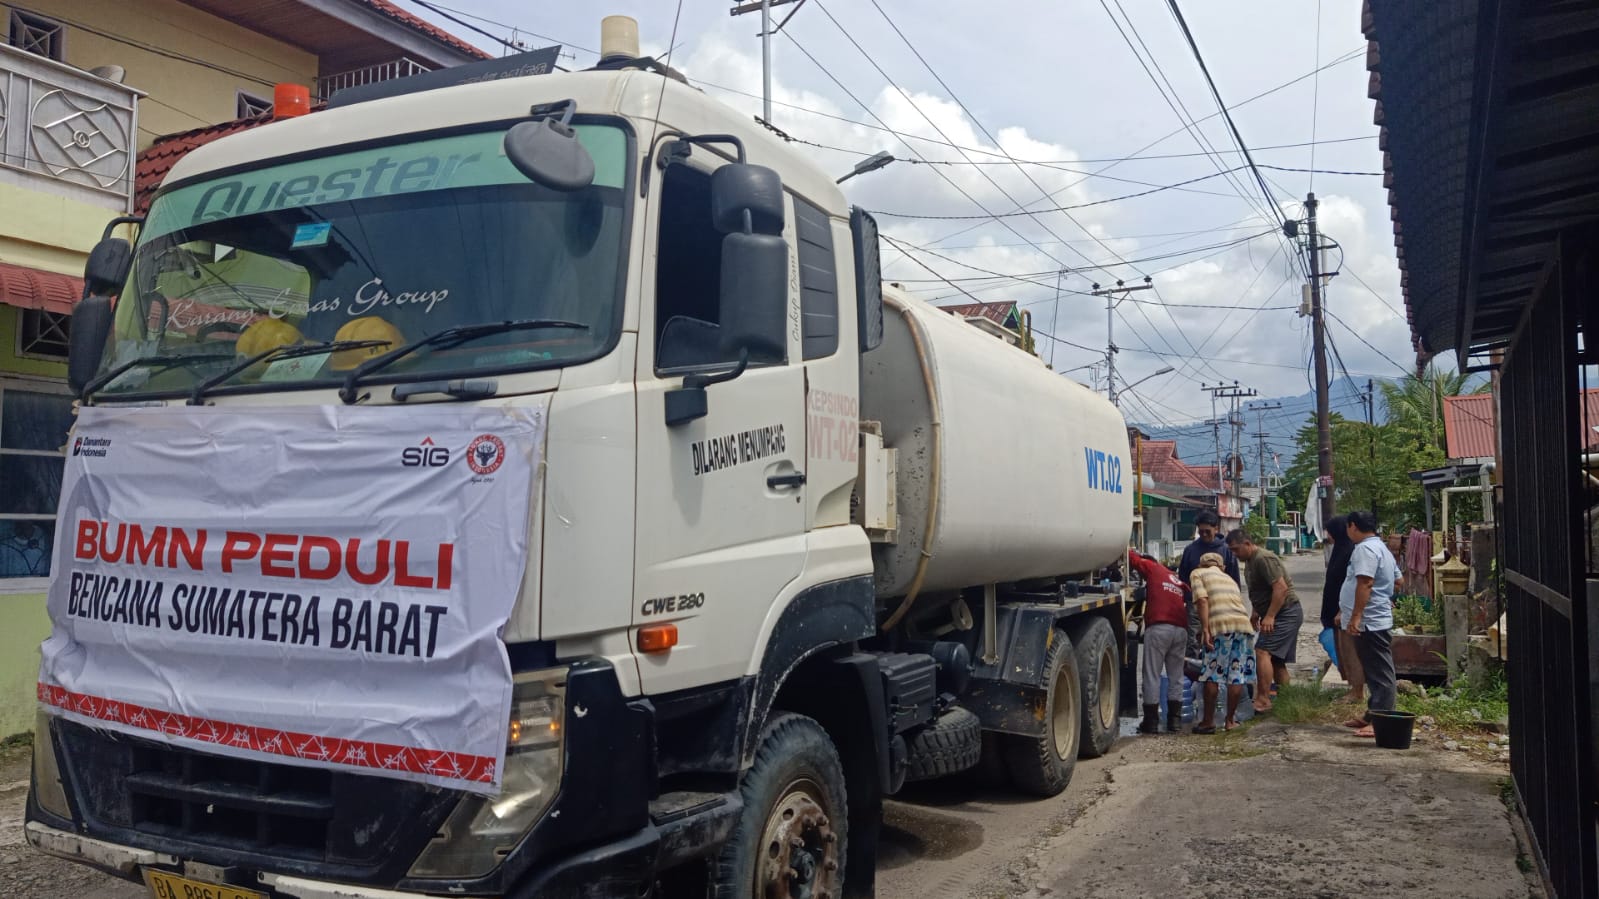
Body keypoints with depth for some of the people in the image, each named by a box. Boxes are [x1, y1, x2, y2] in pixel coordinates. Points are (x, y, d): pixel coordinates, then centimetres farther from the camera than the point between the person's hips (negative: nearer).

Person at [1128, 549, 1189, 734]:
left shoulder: (1151, 567, 11)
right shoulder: (1177, 579, 26)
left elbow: (1131, 558, 10)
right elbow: (1187, 601, 22)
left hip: (1158, 627, -6)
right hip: (1181, 629, 6)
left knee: (1152, 675, -1)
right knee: (1176, 676, 12)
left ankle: (1151, 721, 0)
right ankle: (1175, 719, 12)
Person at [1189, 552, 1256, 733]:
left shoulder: (1198, 573, 15)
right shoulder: (1229, 579, 32)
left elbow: (1202, 600, -1)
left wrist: (1205, 629, -8)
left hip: (1221, 625, -5)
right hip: (1244, 624, 5)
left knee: (1213, 674, 2)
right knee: (1237, 674, 10)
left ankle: (1208, 721, 7)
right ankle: (1231, 720, 16)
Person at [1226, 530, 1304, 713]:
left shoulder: (1264, 559, -19)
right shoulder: (1250, 561, 13)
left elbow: (1281, 588, -25)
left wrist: (1269, 616, -25)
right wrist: (1256, 612, 22)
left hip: (1286, 613, -11)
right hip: (1275, 615, 11)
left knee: (1263, 652, -19)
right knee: (1276, 659, 13)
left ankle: (1263, 700, -22)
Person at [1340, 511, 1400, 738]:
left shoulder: (1365, 549, -16)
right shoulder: (1381, 547, 19)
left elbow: (1365, 584, -25)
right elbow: (1397, 579, 27)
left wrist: (1355, 616, -27)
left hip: (1369, 622, -11)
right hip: (1376, 620, 11)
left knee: (1379, 673, -8)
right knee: (1375, 672, 16)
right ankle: (1373, 714, 24)